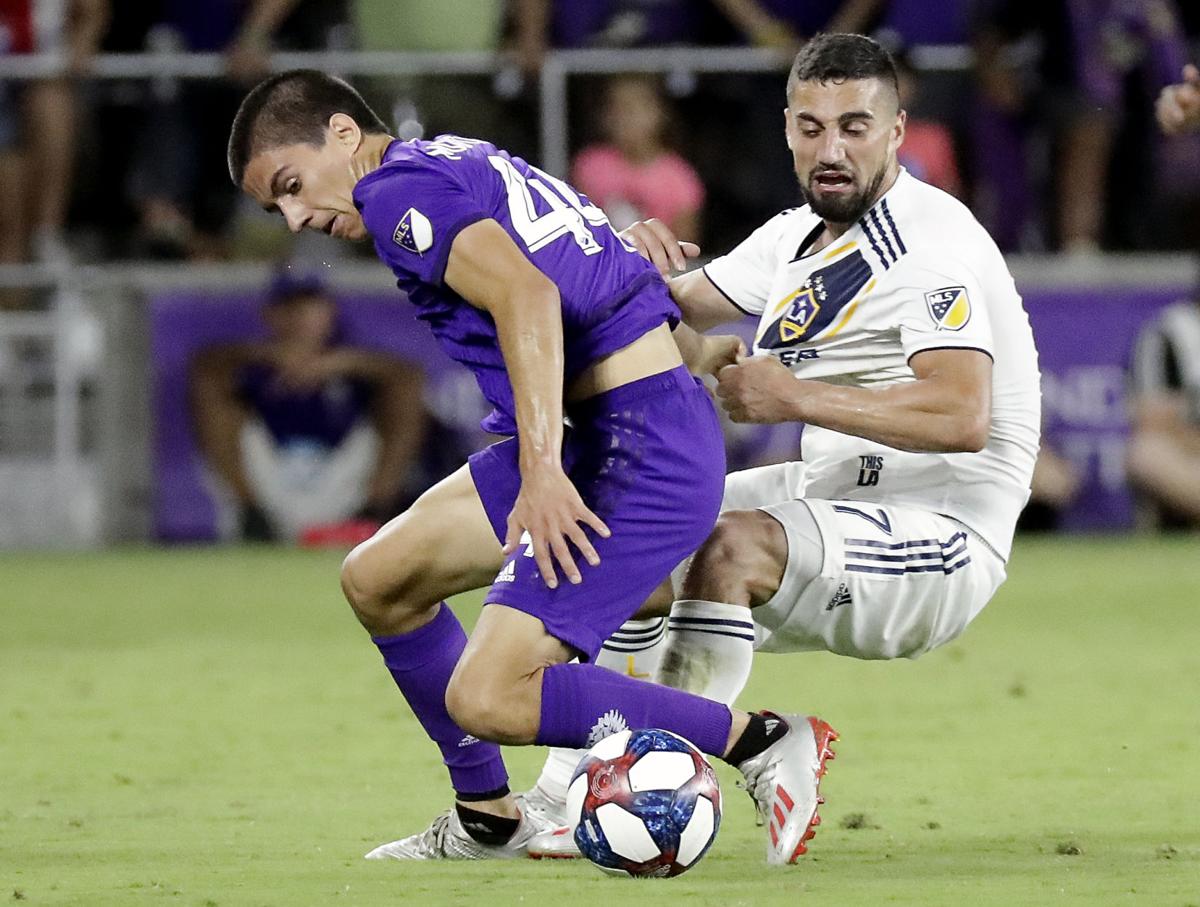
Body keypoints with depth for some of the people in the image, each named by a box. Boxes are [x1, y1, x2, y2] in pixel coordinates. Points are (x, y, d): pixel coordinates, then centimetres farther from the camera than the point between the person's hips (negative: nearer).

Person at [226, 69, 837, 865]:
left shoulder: (399, 189, -10)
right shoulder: (460, 163, 19)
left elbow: (527, 294, -25)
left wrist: (540, 470, -29)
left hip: (647, 455, -10)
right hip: (598, 434, 10)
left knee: (488, 700, -16)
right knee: (378, 578, 15)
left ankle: (765, 744, -7)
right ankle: (489, 821, 25)